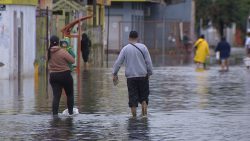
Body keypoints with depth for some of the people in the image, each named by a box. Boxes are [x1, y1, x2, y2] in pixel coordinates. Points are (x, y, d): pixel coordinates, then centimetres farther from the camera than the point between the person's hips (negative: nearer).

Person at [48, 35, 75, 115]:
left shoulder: (49, 52, -1)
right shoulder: (62, 52, -16)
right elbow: (72, 61, -12)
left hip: (53, 76, 4)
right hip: (64, 75, -4)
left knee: (56, 96, 2)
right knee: (70, 95, 14)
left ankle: (55, 113, -8)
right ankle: (71, 112, 21)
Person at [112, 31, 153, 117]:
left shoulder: (125, 49, 0)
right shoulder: (143, 47, -2)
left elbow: (118, 62, 0)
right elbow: (149, 62, -2)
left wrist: (114, 74, 8)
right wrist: (149, 73, 8)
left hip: (130, 77, 0)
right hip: (143, 76, 0)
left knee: (132, 98, 3)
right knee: (143, 96, 11)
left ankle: (134, 116, 3)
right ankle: (144, 114, 2)